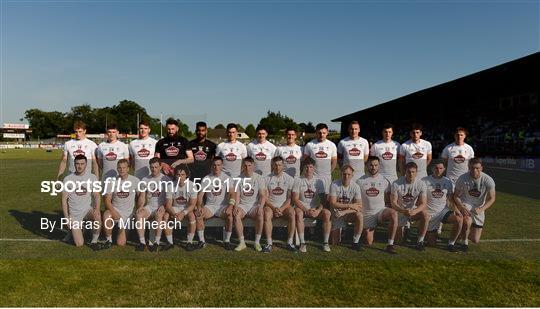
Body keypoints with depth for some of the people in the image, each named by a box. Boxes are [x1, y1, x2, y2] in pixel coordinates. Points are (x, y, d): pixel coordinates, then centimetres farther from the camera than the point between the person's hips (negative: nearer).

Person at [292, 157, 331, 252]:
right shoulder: (298, 181, 3)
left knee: (327, 213, -27)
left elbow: (323, 200, 3)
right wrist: (306, 210, -19)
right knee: (298, 212, -35)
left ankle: (325, 242, -17)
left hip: (316, 210, 2)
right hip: (302, 208, -2)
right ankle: (302, 243, -29)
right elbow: (295, 199, -7)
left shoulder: (319, 181, 9)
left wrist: (318, 210, -17)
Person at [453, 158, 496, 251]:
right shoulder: (463, 178, -17)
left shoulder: (488, 180, -16)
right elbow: (456, 196, -7)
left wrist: (481, 209, -24)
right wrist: (461, 207, -25)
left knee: (475, 240, 3)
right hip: (465, 205, -2)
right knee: (468, 221, -37)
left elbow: (491, 199, -7)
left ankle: (463, 231, 38)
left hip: (479, 209, 2)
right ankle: (464, 242, -8)